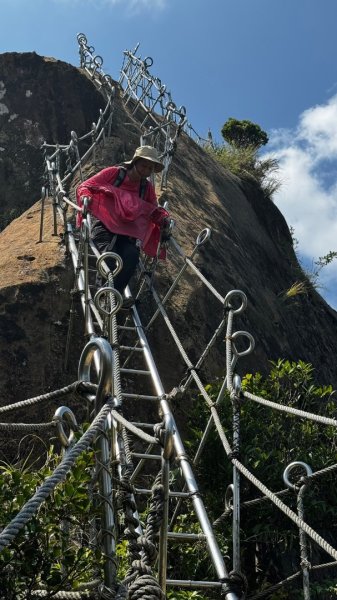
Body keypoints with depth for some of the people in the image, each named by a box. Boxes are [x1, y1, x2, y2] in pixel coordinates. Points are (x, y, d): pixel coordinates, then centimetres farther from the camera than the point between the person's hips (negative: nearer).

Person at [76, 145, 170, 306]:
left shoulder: (147, 187, 13)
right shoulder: (113, 173, 1)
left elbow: (154, 211, 23)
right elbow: (84, 186, 2)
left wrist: (164, 218, 0)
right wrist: (86, 198, -22)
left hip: (127, 231, 3)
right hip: (103, 225, -3)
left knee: (132, 255, -29)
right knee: (109, 255, -35)